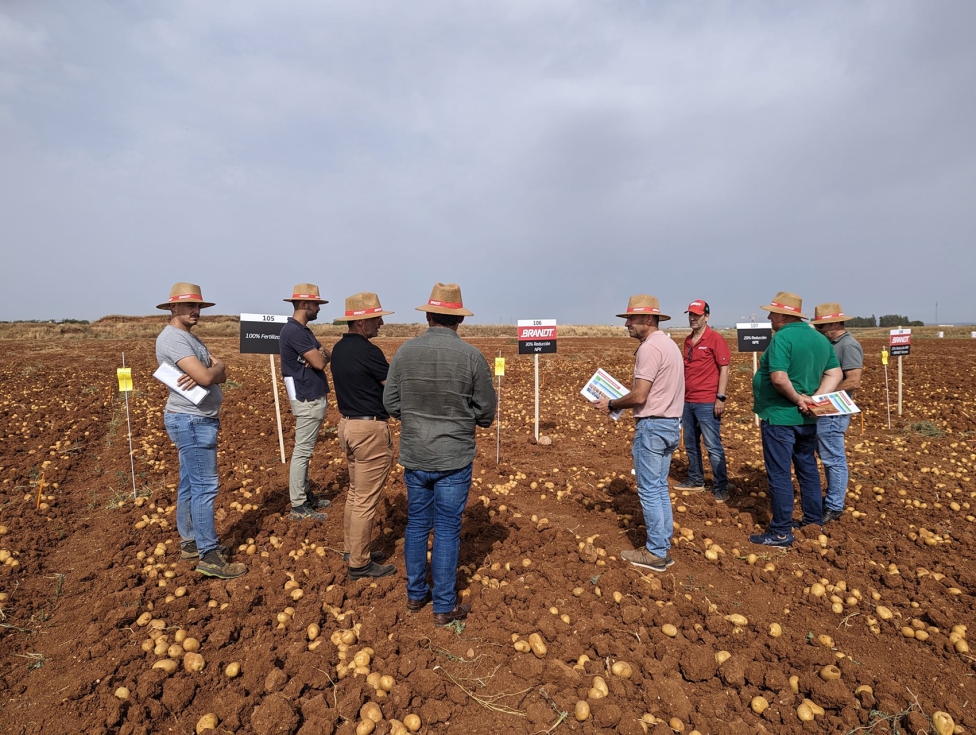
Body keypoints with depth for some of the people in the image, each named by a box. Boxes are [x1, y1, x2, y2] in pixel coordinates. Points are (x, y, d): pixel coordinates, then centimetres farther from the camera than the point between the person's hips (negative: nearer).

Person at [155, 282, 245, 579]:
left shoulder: (189, 338, 16)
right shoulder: (172, 338, -15)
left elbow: (222, 373, 6)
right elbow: (207, 377, -25)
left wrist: (208, 372, -15)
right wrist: (215, 368, -4)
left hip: (197, 421, 10)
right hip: (191, 422, -10)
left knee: (190, 484, 16)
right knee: (204, 487, -8)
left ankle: (190, 542, 28)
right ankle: (209, 555, -2)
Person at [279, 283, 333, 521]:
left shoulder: (303, 330, 14)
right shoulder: (294, 330, -18)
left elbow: (328, 356, 10)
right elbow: (319, 362, -22)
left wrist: (320, 354, -12)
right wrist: (322, 355, 0)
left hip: (314, 398, 10)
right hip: (307, 400, -10)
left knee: (305, 450, 16)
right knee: (302, 451, -3)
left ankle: (305, 495, 27)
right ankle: (298, 507, 5)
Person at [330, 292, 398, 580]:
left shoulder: (339, 348, 8)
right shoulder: (368, 351, -20)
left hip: (347, 424, 10)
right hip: (370, 429, -10)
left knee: (355, 492, 21)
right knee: (366, 499, 1)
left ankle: (354, 549, 33)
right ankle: (359, 564, 12)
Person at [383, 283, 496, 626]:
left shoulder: (404, 351, -6)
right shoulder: (471, 356, -14)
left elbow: (391, 404, 0)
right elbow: (486, 413, -7)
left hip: (414, 456, 3)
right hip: (454, 459, -3)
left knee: (417, 524, 18)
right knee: (447, 530, 8)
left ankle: (416, 594, 33)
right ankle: (444, 607, 20)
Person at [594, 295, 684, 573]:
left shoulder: (650, 347, -17)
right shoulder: (668, 343, 14)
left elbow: (639, 396, -21)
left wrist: (612, 404, -5)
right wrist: (621, 401, 14)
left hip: (653, 426, -10)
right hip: (670, 424, 10)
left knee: (649, 491, 0)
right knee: (660, 488, 16)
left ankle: (655, 553, 9)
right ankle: (662, 547, 25)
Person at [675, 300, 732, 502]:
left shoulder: (715, 338, -8)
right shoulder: (687, 340, 11)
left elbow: (724, 369, -11)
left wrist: (720, 398, -16)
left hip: (707, 403, -7)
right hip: (687, 401, 7)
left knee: (713, 446, -2)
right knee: (691, 444, 15)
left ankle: (721, 487, 8)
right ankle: (695, 479, 28)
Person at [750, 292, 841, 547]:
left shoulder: (782, 338, -17)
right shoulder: (820, 339, 9)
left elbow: (779, 378, -28)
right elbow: (834, 374, 8)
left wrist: (797, 399, -14)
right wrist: (813, 399, -3)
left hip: (780, 417, -8)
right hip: (807, 418, 9)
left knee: (779, 474, 0)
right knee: (808, 469, 20)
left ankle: (781, 532, 7)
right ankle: (814, 521, 31)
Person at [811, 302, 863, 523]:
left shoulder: (849, 345, -15)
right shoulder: (833, 344, 13)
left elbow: (853, 381, -23)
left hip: (833, 412, -10)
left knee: (834, 459, -2)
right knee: (829, 458, 18)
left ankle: (834, 507, 7)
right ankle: (833, 497, 30)